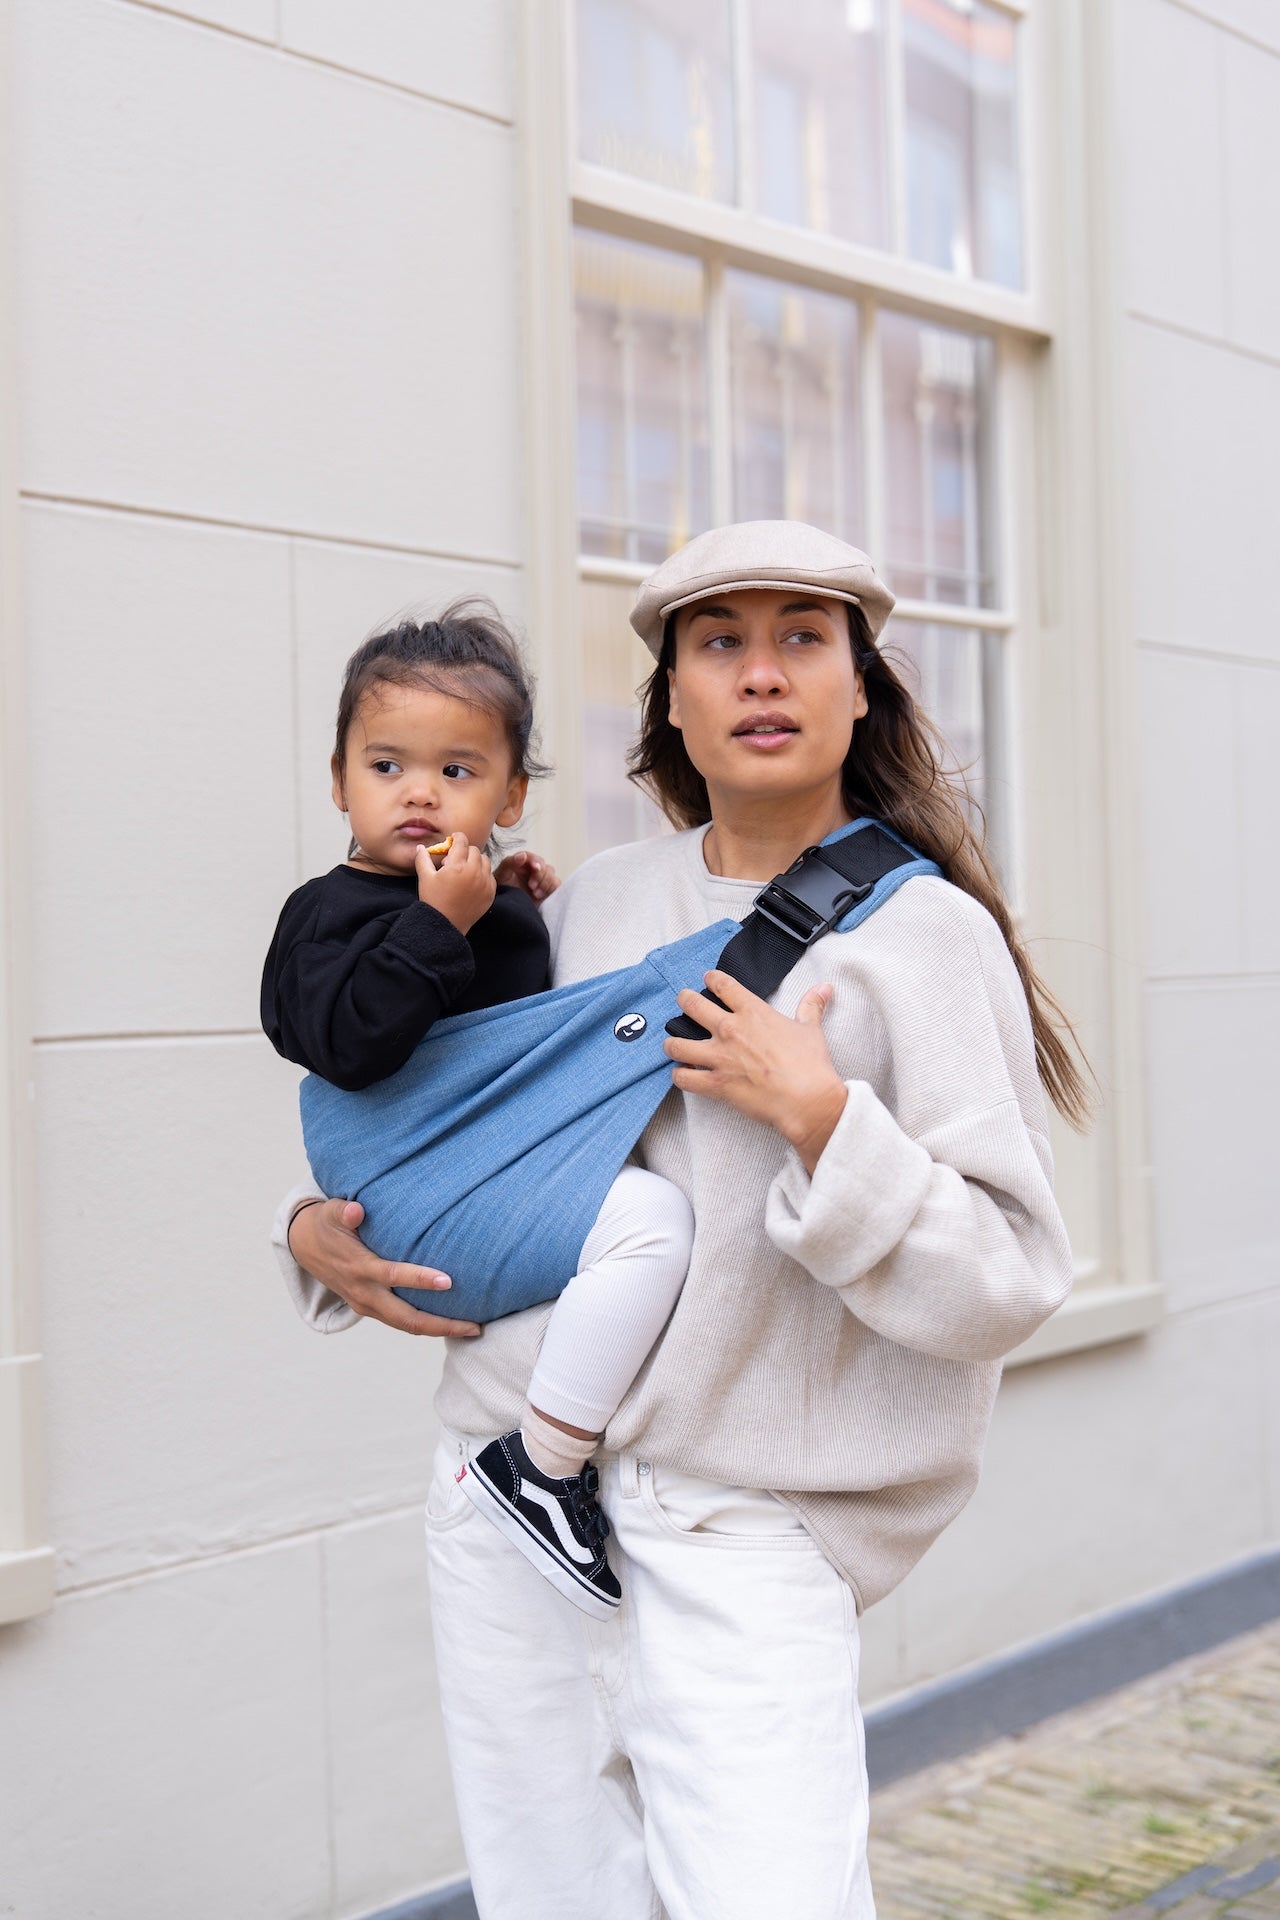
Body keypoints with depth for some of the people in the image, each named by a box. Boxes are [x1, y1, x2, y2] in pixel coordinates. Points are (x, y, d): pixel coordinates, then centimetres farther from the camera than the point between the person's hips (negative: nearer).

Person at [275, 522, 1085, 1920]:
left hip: (738, 1532, -4)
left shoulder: (924, 934, -4)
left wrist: (820, 1116, -19)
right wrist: (319, 1228, 9)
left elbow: (1002, 1291, -9)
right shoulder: (597, 904, 9)